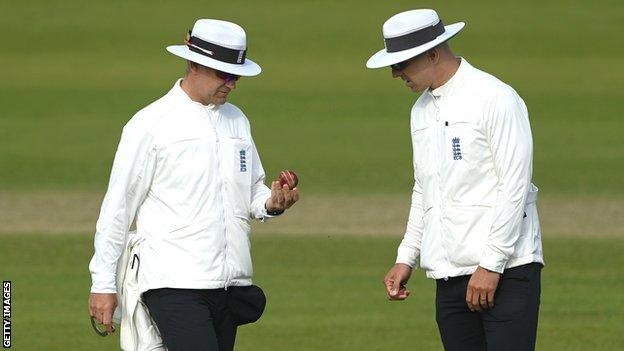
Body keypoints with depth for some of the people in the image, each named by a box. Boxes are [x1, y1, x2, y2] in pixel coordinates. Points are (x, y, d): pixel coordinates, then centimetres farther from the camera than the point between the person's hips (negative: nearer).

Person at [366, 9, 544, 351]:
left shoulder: (495, 99, -8)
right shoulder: (421, 110, 17)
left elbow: (514, 186, -13)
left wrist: (491, 265, -16)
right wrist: (406, 258, 17)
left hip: (505, 271, -7)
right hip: (449, 275, 7)